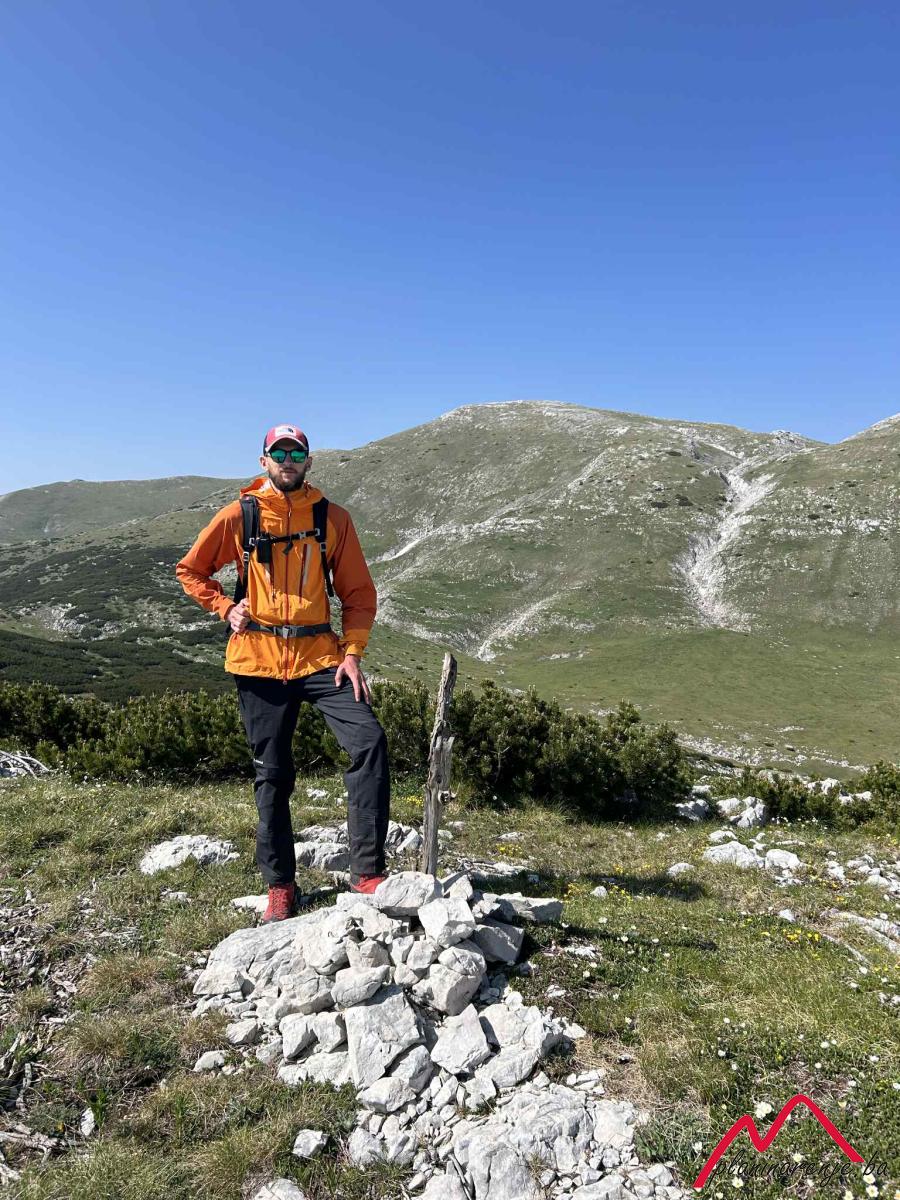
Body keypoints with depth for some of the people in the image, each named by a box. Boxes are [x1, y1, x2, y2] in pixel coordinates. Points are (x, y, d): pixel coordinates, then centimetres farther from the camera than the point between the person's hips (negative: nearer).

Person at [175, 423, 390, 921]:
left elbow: (358, 592, 5)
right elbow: (191, 571, 14)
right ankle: (280, 887, 22)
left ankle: (367, 870, -6)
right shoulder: (239, 515, 2)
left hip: (319, 656, 0)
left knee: (369, 741, -17)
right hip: (258, 660, 0)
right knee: (272, 774, 7)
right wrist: (226, 608, -1)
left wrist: (351, 652, -6)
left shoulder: (333, 517, 4)